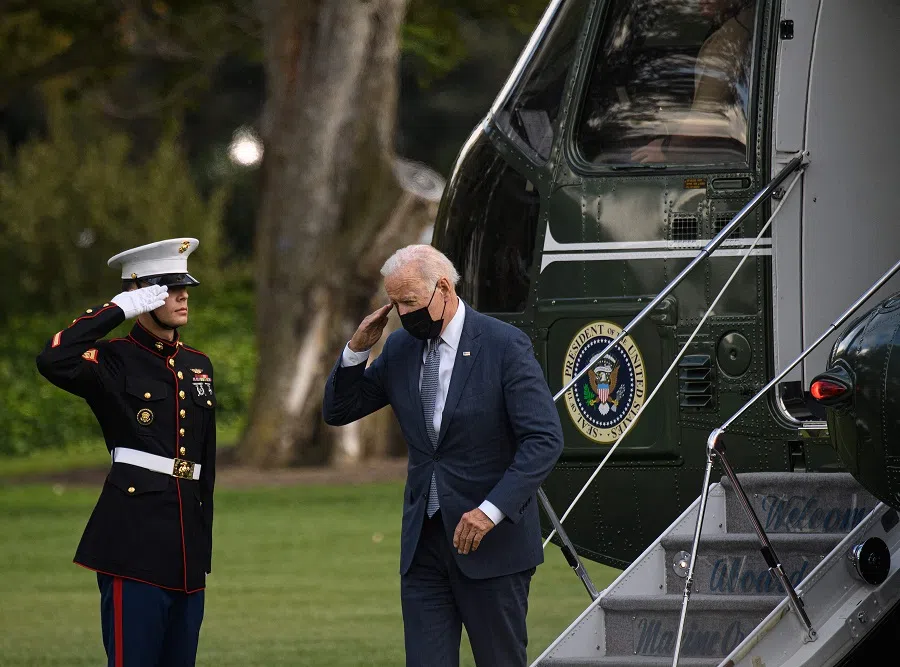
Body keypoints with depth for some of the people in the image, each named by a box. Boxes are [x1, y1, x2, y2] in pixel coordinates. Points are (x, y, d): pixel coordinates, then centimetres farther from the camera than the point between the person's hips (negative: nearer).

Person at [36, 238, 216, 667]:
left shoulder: (199, 366, 17)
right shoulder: (115, 363, -3)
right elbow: (53, 362, -25)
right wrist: (117, 309, -16)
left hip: (187, 547, 7)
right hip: (134, 540, -7)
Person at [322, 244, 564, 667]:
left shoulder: (504, 346, -10)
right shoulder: (401, 348, 7)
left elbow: (544, 439, -14)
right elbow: (338, 411, 14)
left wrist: (492, 509, -22)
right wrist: (357, 349, -3)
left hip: (492, 539, -5)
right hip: (425, 541, 5)